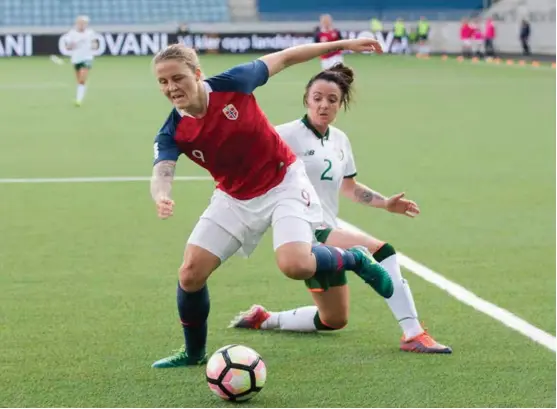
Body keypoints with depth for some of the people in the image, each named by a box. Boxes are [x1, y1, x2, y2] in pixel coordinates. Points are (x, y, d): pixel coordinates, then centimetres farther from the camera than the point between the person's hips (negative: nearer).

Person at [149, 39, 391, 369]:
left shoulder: (231, 84, -20)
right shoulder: (172, 134, -15)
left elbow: (283, 58, -7)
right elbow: (161, 174, -31)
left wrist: (342, 44, -6)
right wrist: (162, 197, -56)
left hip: (283, 183, -3)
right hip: (235, 199, 4)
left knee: (295, 264, -27)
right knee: (191, 273, -6)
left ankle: (356, 259, 6)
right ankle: (194, 353, 19)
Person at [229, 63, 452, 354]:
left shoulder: (339, 140, 12)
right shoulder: (288, 134, -10)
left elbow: (348, 187, 24)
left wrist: (385, 203, 13)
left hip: (328, 233, 9)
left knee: (334, 321, 17)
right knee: (381, 252, -26)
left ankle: (263, 319, 33)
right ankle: (413, 334, -25)